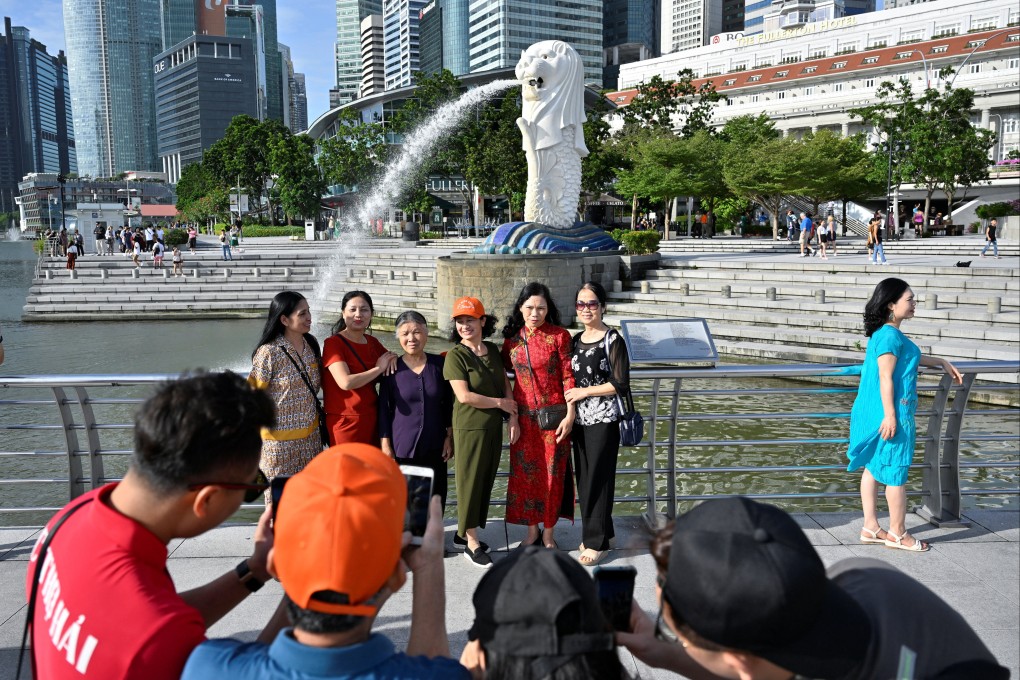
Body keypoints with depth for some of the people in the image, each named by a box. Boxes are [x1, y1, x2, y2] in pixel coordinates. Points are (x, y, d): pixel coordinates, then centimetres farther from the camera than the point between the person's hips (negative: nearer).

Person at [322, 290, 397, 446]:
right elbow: (346, 382, -23)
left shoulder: (372, 342, 9)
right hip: (346, 422, -6)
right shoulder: (334, 343, -10)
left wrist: (393, 358, -1)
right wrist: (379, 368, -11)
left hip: (372, 419, 6)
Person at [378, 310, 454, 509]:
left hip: (435, 447, 2)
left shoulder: (439, 364, 1)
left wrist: (449, 436, 5)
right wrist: (385, 444, -3)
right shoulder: (392, 368, -3)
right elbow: (383, 409, 1)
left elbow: (448, 403, 8)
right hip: (401, 448, -2)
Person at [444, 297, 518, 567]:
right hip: (470, 427, -6)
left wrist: (512, 417, -1)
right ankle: (472, 544, 12)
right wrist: (500, 402, -10)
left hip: (494, 426, 6)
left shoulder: (493, 350, 6)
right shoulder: (456, 355, -11)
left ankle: (463, 532, 27)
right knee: (470, 482, 2)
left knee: (486, 481, 12)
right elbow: (464, 395, -18)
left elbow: (506, 384, 10)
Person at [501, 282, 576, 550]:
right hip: (524, 416, 3)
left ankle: (549, 533, 22)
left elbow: (568, 377, -7)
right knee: (525, 472, 8)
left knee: (552, 473, 6)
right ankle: (532, 530, 25)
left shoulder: (559, 336, -8)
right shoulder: (512, 338, 3)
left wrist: (570, 415, -11)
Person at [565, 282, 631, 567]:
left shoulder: (612, 340, -9)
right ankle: (593, 534, 25)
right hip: (580, 419, 7)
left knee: (598, 479, 0)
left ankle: (598, 542, 11)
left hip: (603, 420, -6)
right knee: (584, 477, 11)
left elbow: (620, 384, -13)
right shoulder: (576, 340, 11)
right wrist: (569, 403, 9)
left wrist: (583, 391, -12)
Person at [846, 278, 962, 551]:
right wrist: (890, 416, -23)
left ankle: (871, 527, 23)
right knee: (896, 472, 2)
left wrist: (941, 362, 36)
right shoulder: (890, 336, -19)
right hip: (892, 412, -10)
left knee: (873, 467, 14)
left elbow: (909, 356, 30)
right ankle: (897, 534, 14)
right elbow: (886, 378, -22)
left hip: (873, 413, 10)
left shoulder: (886, 333, 12)